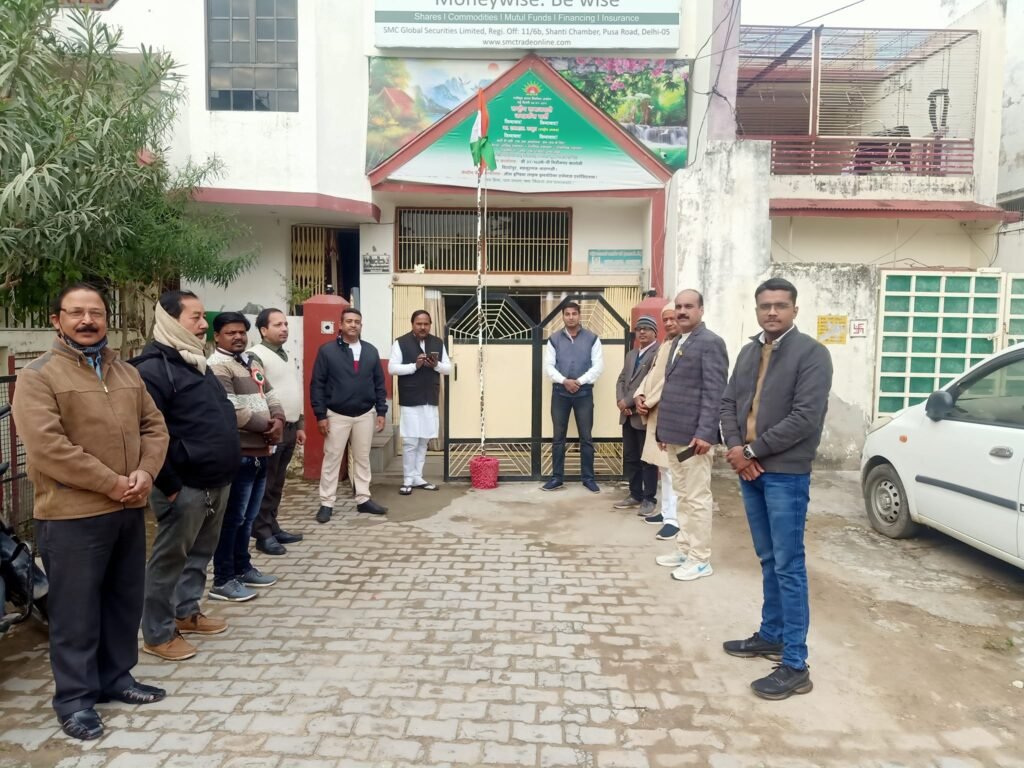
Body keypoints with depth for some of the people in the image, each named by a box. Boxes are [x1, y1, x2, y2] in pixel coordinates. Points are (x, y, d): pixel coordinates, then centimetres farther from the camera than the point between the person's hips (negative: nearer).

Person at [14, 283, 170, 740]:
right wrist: (112, 483, -18)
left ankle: (116, 677, 32)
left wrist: (145, 471, -9)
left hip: (129, 509, 6)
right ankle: (74, 697, 20)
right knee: (75, 611, 5)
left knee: (125, 601, 16)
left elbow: (154, 427, 10)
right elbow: (46, 446, -18)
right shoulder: (38, 375, -8)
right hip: (72, 515, -6)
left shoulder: (127, 373, 12)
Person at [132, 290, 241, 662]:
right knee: (170, 558, 4)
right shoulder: (153, 368, -15)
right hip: (185, 487, -9)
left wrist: (228, 469, 18)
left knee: (200, 552, 19)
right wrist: (170, 486, -19)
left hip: (216, 482, 9)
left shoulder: (197, 362, 15)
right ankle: (157, 634, 17)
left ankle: (187, 612, 35)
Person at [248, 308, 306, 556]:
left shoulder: (288, 356, 17)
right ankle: (263, 534, 8)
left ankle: (273, 527, 23)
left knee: (277, 483, 15)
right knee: (265, 484, 0)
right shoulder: (256, 356, -11)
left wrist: (299, 425, 20)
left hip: (289, 428, 8)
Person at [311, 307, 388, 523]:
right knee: (331, 459, 4)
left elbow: (379, 383, 8)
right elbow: (317, 385, -7)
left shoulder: (371, 351, 4)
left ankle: (363, 499, 21)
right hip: (337, 415, -3)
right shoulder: (327, 351, -6)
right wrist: (320, 415, -11)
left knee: (362, 459, 11)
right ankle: (326, 504, 12)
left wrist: (381, 411, 3)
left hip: (365, 415, 3)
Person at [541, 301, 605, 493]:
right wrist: (564, 381, -15)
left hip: (584, 393, -1)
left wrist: (579, 381, -14)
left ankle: (588, 478, 13)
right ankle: (557, 478, 13)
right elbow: (548, 366, 0)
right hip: (560, 393, 1)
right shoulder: (554, 339, 5)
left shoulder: (592, 338, 2)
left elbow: (598, 366, -3)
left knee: (586, 438, 4)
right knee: (558, 437, 6)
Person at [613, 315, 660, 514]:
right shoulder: (631, 354, 18)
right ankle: (635, 494, 25)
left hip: (645, 415, -8)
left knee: (647, 459, 2)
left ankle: (649, 498, 13)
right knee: (629, 457, 13)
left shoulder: (660, 353, -11)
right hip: (628, 415, 8)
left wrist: (628, 401, -16)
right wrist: (620, 401, -5)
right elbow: (621, 379, 13)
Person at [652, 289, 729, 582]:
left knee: (697, 497, 0)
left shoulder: (710, 343, -10)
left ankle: (700, 559, 9)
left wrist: (704, 433, -22)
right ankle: (685, 549, 25)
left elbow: (714, 393, -16)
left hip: (694, 435, -8)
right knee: (682, 496, 15)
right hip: (674, 434, 8)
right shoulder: (677, 342, 17)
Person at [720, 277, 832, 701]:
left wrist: (752, 450, -15)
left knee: (789, 567, -3)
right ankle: (771, 635, 31)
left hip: (786, 474, -7)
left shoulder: (811, 353, -10)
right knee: (768, 561, 17)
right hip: (749, 471, 7)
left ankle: (795, 664, 4)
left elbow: (805, 417, -18)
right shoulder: (749, 352, 13)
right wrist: (735, 448, -6)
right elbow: (729, 403, 11)